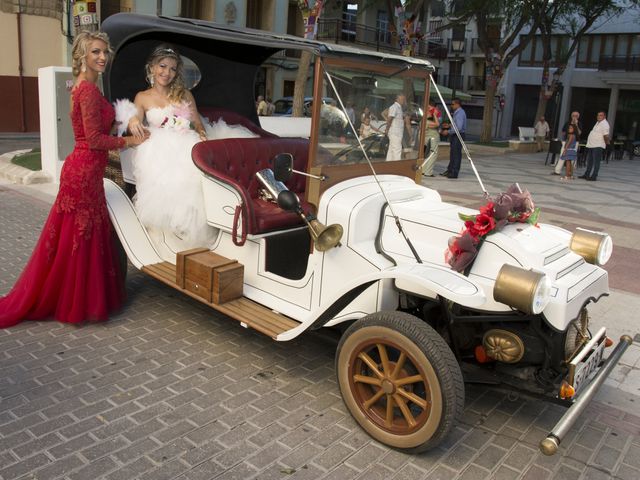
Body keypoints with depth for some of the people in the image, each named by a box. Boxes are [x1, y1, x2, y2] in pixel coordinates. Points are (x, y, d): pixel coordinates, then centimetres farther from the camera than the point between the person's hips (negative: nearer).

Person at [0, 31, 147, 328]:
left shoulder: (83, 86, 14)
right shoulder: (89, 89, -16)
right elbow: (94, 139, -19)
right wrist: (128, 141, -9)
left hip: (84, 168, 10)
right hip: (85, 172, -10)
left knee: (79, 237, 16)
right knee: (81, 238, 0)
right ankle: (75, 305, 14)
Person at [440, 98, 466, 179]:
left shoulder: (460, 113, -17)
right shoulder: (457, 112, 14)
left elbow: (459, 127, -25)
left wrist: (448, 132, -20)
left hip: (458, 136, -10)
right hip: (454, 136, 10)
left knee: (456, 154, -4)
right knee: (452, 154, 15)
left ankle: (454, 173, 0)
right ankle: (449, 170, 24)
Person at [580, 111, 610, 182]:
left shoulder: (604, 124, -14)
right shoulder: (598, 122, 16)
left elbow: (606, 136, -21)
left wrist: (607, 143, -9)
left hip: (598, 146, -10)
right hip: (591, 145, 10)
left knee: (596, 162, -6)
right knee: (589, 161, 16)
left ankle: (594, 176, -4)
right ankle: (586, 175, 25)